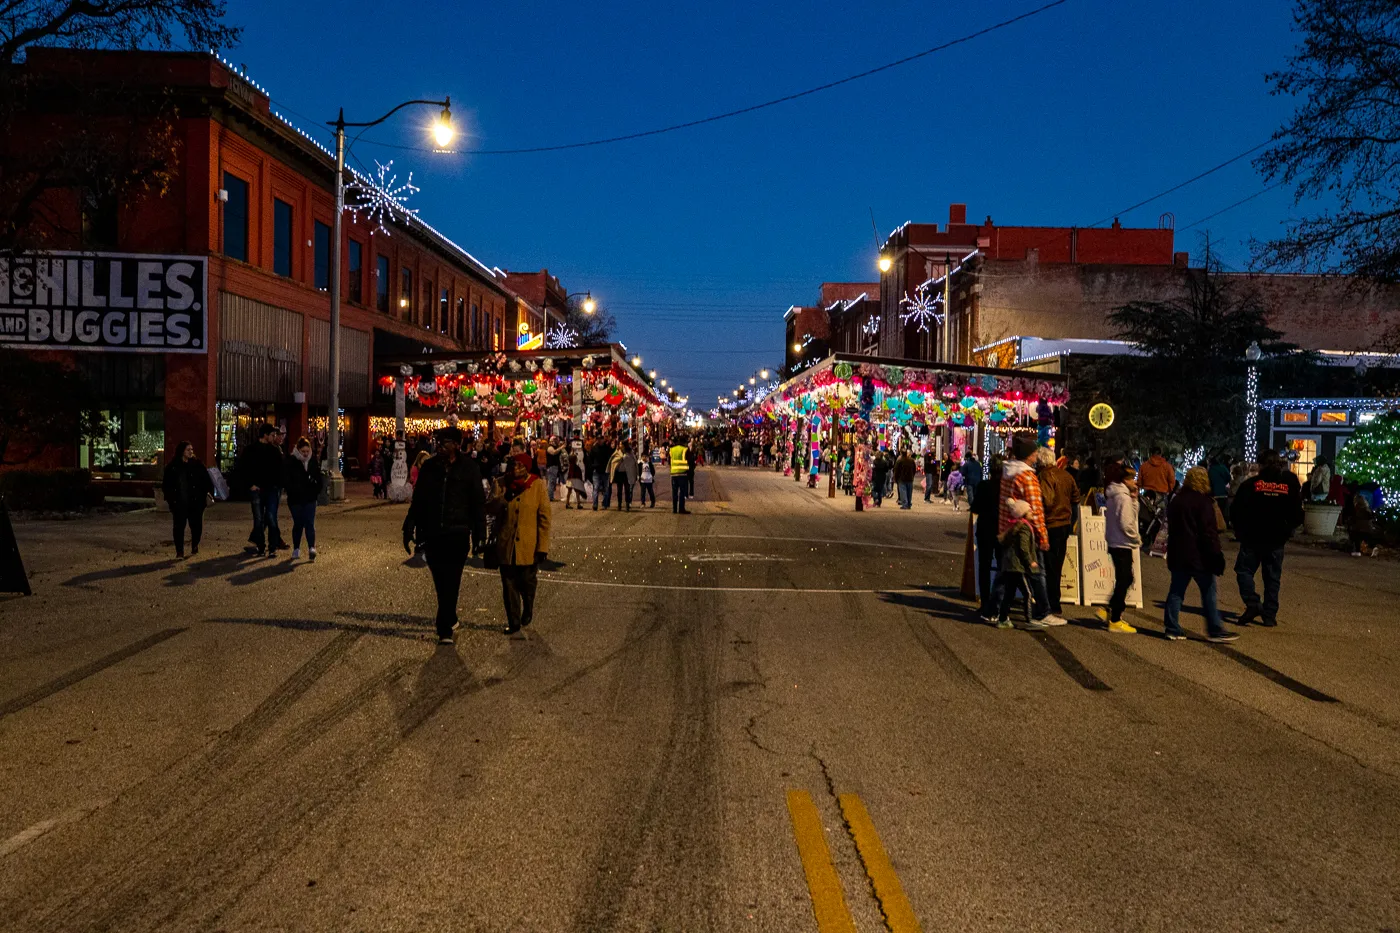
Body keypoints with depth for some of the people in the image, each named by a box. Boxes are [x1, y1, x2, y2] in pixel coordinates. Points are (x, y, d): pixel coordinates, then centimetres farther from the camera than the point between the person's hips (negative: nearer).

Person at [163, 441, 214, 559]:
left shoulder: (197, 464, 3)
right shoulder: (172, 466, 3)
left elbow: (206, 479, 2)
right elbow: (165, 484, 8)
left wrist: (208, 492, -10)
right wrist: (170, 499, -1)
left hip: (195, 502, 0)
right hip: (179, 503, 0)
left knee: (196, 525, 5)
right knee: (179, 526, -4)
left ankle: (195, 546, 30)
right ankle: (179, 552, 2)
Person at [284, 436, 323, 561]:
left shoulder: (314, 461, 6)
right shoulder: (291, 461, -4)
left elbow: (318, 479, 15)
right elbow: (287, 480, -5)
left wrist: (316, 491, 5)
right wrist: (292, 493, -12)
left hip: (310, 499, 2)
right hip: (296, 499, -2)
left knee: (310, 523, -8)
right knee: (298, 524, 5)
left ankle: (311, 548, -16)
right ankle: (296, 549, 16)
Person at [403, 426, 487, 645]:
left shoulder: (469, 468, -1)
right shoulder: (429, 467, 7)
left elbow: (478, 503, 1)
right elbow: (417, 501, 12)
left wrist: (479, 536, -3)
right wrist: (409, 530, 8)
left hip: (457, 535, -3)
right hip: (432, 534, 3)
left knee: (450, 583, -6)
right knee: (441, 583, 11)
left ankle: (445, 629, -4)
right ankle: (450, 619, 29)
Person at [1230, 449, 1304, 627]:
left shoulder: (1250, 484, -7)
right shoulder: (1290, 485, 1)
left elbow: (1235, 511, -6)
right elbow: (1297, 514, 5)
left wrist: (1240, 530, 9)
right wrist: (1287, 530, 20)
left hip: (1252, 538, -3)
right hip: (1276, 539, 3)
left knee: (1244, 570, 7)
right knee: (1272, 577, 9)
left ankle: (1252, 604, -12)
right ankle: (1270, 615, 9)